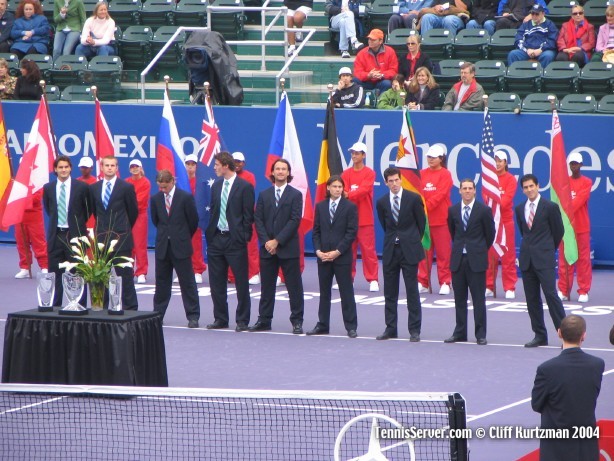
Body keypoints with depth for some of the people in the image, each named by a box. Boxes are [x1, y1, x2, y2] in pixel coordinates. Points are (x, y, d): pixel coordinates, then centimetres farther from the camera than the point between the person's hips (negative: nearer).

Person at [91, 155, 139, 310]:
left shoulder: (126, 187, -3)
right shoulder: (94, 188, 9)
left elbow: (133, 211, 6)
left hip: (121, 238, -4)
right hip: (101, 238, 4)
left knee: (125, 275, -4)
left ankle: (130, 308, -1)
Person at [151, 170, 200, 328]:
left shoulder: (185, 197, -6)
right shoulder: (155, 199, 5)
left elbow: (193, 221, 2)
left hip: (181, 247, -3)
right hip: (162, 246, 3)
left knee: (187, 282, -1)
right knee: (162, 282, 9)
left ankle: (193, 316, 2)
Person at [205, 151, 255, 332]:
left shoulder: (244, 187, -7)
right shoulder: (216, 185, 11)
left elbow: (248, 215, -8)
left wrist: (244, 237, -12)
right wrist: (210, 234, 8)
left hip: (235, 241, -6)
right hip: (216, 239, 6)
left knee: (241, 283, 0)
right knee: (217, 283, 9)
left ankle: (242, 320, 6)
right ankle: (220, 319, 18)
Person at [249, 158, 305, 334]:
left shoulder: (295, 195, 0)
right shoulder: (264, 195, 11)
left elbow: (295, 220, -8)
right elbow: (258, 219, 6)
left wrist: (277, 241, -13)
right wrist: (266, 241, -8)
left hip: (288, 248, -3)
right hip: (267, 248, 3)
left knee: (294, 287, -2)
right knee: (266, 286, 8)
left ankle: (297, 321, 2)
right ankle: (264, 320, 14)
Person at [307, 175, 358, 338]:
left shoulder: (350, 207, -2)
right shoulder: (320, 206, 9)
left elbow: (352, 232, -6)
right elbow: (316, 231, 9)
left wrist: (337, 252, -13)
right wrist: (318, 250, -5)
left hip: (342, 256, -4)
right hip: (323, 256, 4)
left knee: (346, 292, -1)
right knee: (324, 292, 9)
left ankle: (351, 326, 2)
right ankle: (322, 325, 15)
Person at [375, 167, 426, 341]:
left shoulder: (413, 198, -4)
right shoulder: (382, 202, 5)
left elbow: (421, 222, 5)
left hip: (409, 250, -3)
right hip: (390, 250, 3)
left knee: (412, 291, -2)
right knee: (389, 292, 6)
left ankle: (414, 330, 2)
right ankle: (390, 328, 13)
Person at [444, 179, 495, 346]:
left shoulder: (484, 210, -5)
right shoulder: (453, 210, 6)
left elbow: (490, 233, 5)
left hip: (476, 260, -4)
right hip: (458, 258, 4)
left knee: (478, 298, -2)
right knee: (459, 298, 7)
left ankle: (481, 334, 1)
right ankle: (460, 332, 14)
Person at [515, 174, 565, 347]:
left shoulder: (550, 207, -4)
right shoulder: (520, 209, 11)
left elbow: (558, 231, 5)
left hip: (544, 259, -5)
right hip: (526, 259, 5)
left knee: (551, 294, -13)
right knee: (532, 299, 5)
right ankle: (540, 335, 11)